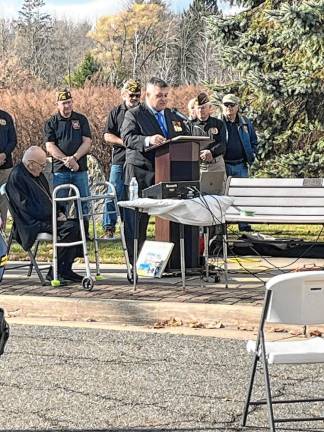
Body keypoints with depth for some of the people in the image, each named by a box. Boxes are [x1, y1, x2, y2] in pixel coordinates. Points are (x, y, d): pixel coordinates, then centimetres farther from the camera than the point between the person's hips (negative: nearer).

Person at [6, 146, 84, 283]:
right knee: (71, 227, -25)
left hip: (45, 218, 10)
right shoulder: (17, 177, -12)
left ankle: (65, 270, -1)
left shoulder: (38, 174, 19)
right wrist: (54, 216, -17)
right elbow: (27, 207, -17)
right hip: (32, 224, -10)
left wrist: (58, 212, 7)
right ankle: (57, 272, -19)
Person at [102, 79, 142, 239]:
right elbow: (107, 136, 4)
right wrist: (124, 142, -10)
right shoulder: (116, 112, 9)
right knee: (114, 196, -3)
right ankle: (109, 229, 3)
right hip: (120, 160, 0)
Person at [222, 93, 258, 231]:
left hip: (241, 165, 2)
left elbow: (254, 141, 18)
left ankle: (244, 224, 9)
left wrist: (251, 155, 6)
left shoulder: (245, 123, 9)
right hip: (223, 165, -2)